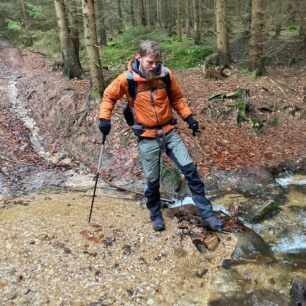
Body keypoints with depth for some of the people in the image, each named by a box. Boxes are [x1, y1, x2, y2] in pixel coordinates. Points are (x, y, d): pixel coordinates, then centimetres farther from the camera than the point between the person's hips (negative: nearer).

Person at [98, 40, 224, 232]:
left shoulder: (166, 74, -4)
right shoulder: (127, 79, -10)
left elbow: (177, 98, 12)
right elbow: (109, 96, 5)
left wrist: (189, 117, 3)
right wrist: (104, 118, -7)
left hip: (169, 132, 2)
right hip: (147, 137, -2)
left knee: (190, 170, -3)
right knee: (152, 181, 5)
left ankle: (207, 215, 9)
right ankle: (156, 216, 32)